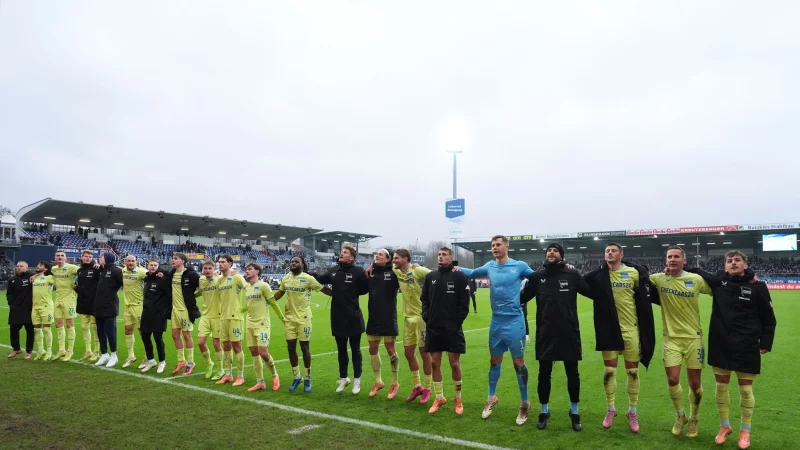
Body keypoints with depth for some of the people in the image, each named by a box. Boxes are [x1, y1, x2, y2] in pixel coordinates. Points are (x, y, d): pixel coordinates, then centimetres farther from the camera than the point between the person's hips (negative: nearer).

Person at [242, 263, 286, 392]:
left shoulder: (263, 286, -10)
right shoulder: (246, 287, 10)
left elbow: (273, 304, -7)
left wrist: (283, 319, -4)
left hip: (262, 324, -7)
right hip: (250, 324, 7)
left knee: (263, 353, -13)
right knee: (254, 353, 7)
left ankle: (275, 375, 11)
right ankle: (260, 382, 15)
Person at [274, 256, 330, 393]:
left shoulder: (308, 279, -10)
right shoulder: (285, 278, 6)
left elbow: (324, 289, -8)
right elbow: (280, 293, 22)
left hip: (303, 317, -5)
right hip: (289, 317, 5)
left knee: (304, 347, 2)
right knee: (291, 347, 7)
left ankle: (308, 378, 16)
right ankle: (296, 377, 23)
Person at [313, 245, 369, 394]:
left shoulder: (358, 271, -10)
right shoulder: (333, 271, 5)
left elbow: (366, 289, -4)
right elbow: (320, 279, 21)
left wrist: (351, 293, -7)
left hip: (353, 317, -4)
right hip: (337, 317, 5)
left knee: (355, 350, 8)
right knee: (341, 350, 16)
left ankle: (357, 380, 20)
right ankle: (343, 378, 30)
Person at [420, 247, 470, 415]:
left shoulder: (460, 276, -4)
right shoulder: (430, 276, 9)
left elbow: (464, 303, -6)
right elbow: (424, 299, 14)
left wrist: (457, 322, -11)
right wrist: (426, 317, 1)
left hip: (452, 329, -4)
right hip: (433, 328, 4)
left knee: (455, 364, 1)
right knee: (434, 363, 7)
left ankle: (458, 399, 18)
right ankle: (439, 398, 21)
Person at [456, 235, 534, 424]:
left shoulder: (519, 266, -6)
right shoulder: (489, 267, 5)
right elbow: (472, 273, 20)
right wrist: (458, 269, 2)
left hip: (514, 321, -4)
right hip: (496, 321, 4)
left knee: (518, 362, 3)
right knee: (494, 360, 15)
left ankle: (524, 403, 18)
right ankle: (491, 398, 32)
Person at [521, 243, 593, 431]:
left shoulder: (572, 275, 0)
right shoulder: (537, 276, 2)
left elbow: (593, 292, 1)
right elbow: (522, 298, 6)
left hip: (569, 333, 0)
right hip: (545, 333, 1)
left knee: (572, 373, 10)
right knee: (544, 373, 9)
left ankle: (574, 411, 29)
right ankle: (544, 410, 27)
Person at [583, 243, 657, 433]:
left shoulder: (634, 273, -4)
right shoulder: (598, 275, -2)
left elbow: (646, 295, 5)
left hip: (630, 328, 0)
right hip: (608, 329, 0)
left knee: (633, 371, 8)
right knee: (609, 370, 7)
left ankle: (632, 412, 23)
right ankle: (610, 409, 23)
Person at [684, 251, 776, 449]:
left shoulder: (757, 286, -7)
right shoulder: (718, 282, -2)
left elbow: (769, 318, 0)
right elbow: (697, 272, 15)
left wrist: (766, 342, -5)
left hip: (746, 347, -2)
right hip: (720, 345, 2)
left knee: (745, 389, 7)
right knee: (721, 386, 11)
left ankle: (745, 431, 26)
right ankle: (724, 427, 29)